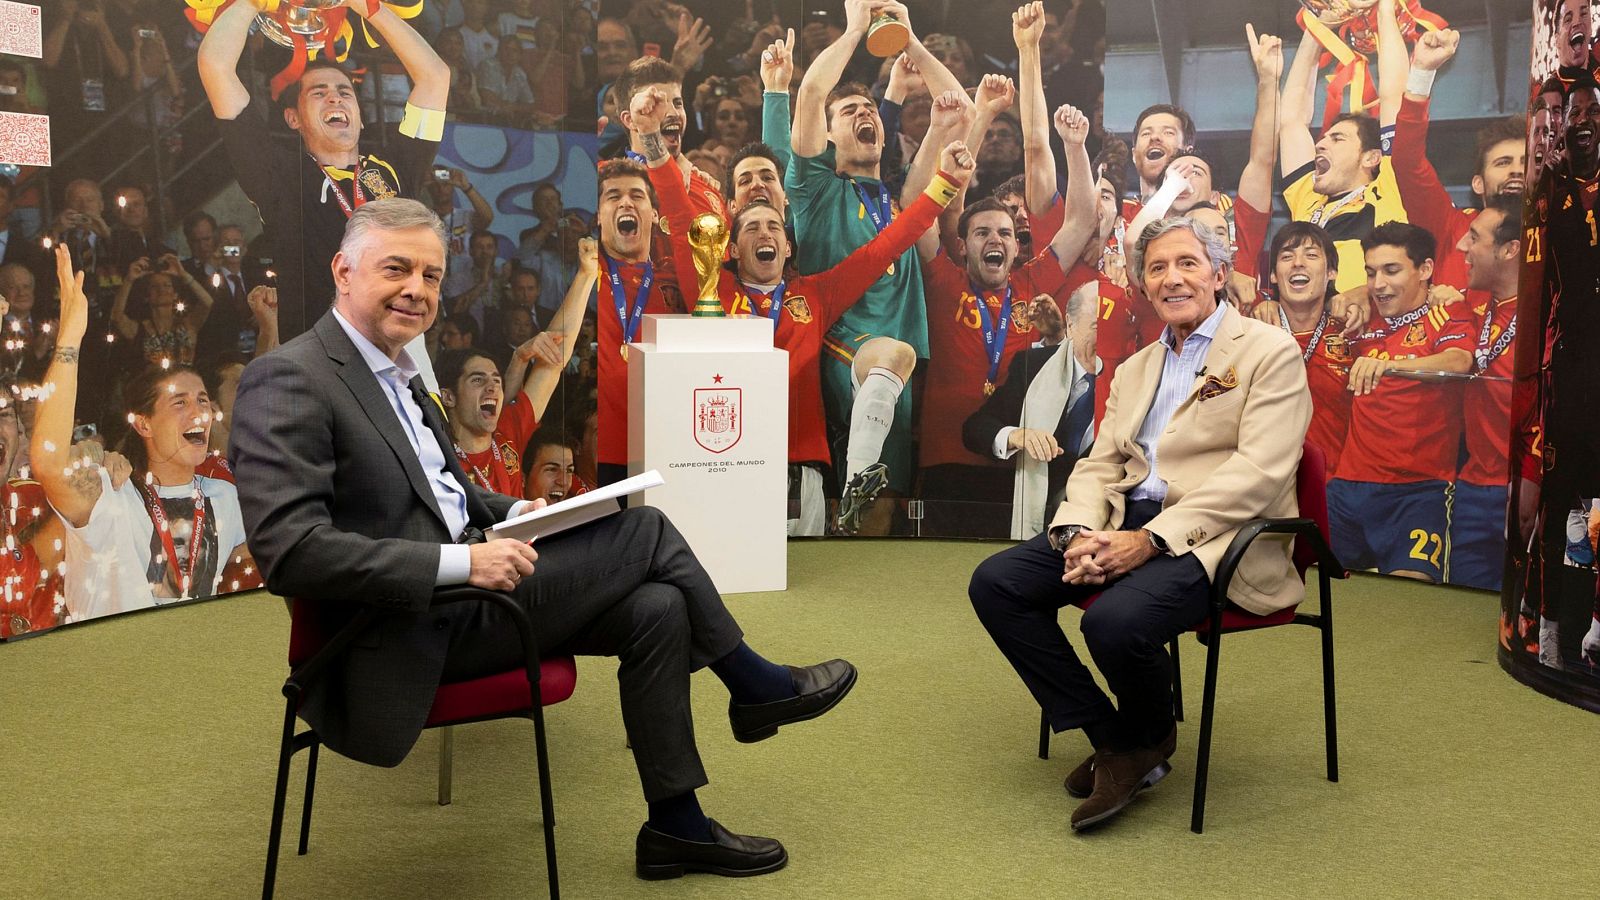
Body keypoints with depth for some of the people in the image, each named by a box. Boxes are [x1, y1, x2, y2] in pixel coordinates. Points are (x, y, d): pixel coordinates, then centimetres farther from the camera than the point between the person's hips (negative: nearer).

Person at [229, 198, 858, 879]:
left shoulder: (393, 370, 14)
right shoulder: (290, 381, -15)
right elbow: (290, 549, -25)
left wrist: (513, 512, 6)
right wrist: (462, 561, -27)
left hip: (455, 593, 9)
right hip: (411, 636, -9)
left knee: (656, 608, -5)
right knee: (645, 530, -10)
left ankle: (676, 827, 8)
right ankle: (757, 688, 13)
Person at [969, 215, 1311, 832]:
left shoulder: (1269, 352, -1)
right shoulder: (1134, 370, 22)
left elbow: (1259, 472, -13)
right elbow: (1098, 465, 15)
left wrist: (1151, 539, -21)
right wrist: (1079, 533, -9)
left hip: (1216, 537, -7)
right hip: (1125, 523, 7)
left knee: (1115, 619, -34)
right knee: (994, 583, -11)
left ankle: (1147, 738, 2)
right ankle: (1110, 740, -2)